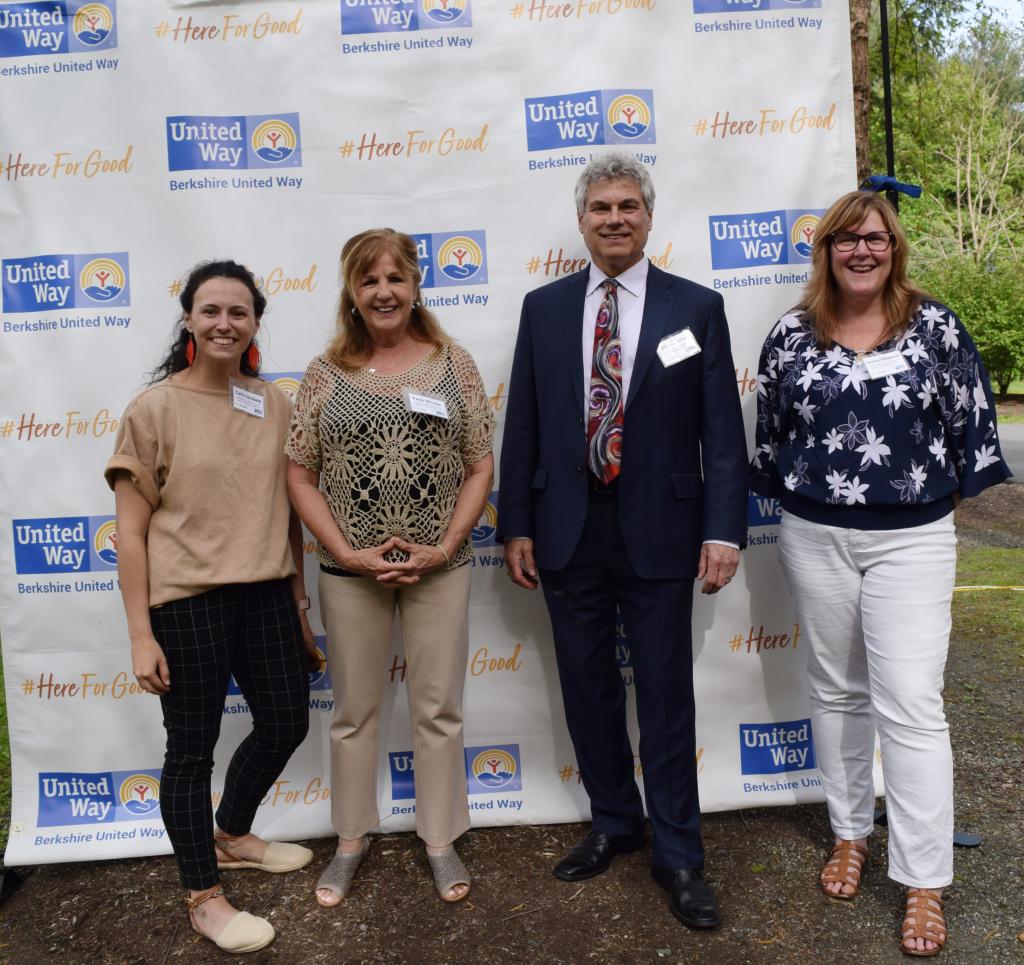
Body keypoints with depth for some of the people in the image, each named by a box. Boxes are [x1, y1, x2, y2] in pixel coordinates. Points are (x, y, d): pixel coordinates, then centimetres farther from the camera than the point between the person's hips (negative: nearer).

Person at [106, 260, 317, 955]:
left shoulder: (276, 405, 4)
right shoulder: (155, 408, -8)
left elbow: (288, 511, 9)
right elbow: (132, 531, -7)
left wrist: (299, 604, 12)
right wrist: (140, 634, -10)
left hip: (267, 596, 5)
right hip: (186, 603, -5)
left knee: (287, 723, 17)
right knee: (193, 746, 9)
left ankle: (232, 836, 46)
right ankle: (205, 898, 30)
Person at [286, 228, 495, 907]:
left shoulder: (453, 363, 0)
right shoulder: (326, 373, 1)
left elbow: (481, 467, 0)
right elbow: (301, 474, 0)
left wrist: (445, 547, -10)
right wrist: (347, 552, -10)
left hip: (440, 567, 0)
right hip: (350, 572, 1)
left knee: (439, 708, 10)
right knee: (355, 710, 14)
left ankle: (442, 839, 30)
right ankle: (352, 839, 34)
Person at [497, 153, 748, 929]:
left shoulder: (697, 307, 1)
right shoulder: (543, 307, 6)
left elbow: (722, 429, -2)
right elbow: (523, 425, 5)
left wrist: (723, 529, -8)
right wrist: (517, 527, 2)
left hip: (658, 531, -2)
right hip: (568, 531, 3)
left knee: (665, 695, 7)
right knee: (587, 686, 14)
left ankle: (679, 854, 25)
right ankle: (614, 822, 35)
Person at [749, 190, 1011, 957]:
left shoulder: (936, 327, -1)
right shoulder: (791, 336, 2)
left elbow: (972, 424, 3)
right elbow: (769, 432, 8)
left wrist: (945, 499, 3)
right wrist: (787, 497, 10)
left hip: (912, 539, -2)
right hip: (816, 539, 2)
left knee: (911, 706, -4)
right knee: (837, 693, 13)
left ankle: (925, 885, 9)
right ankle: (850, 834, 32)